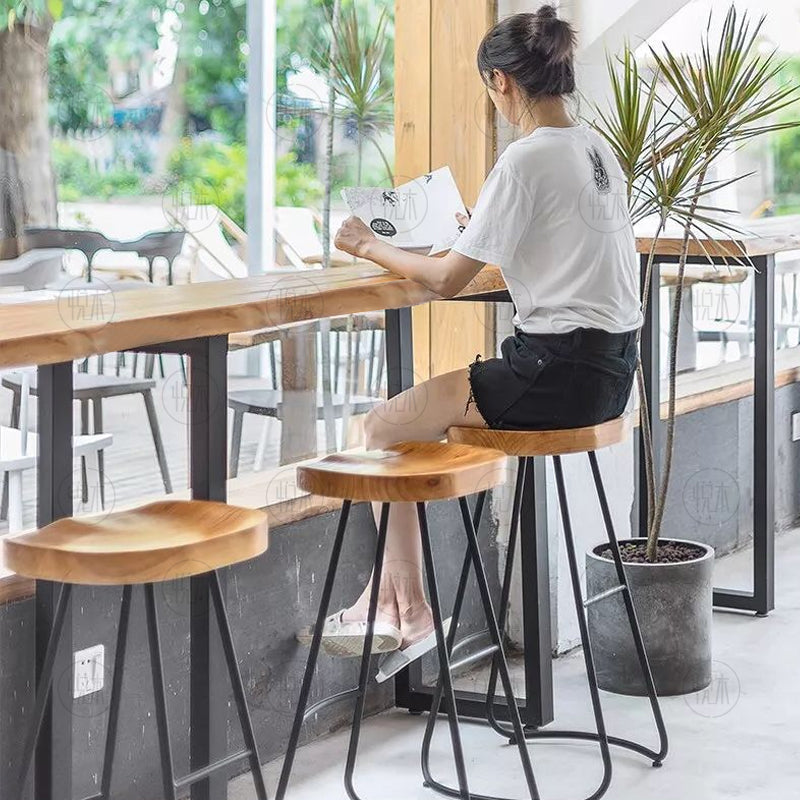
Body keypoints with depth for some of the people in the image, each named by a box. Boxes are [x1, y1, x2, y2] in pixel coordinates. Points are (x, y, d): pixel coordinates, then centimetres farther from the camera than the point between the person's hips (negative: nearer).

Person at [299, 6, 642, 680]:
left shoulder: (527, 159, -16)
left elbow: (448, 279, -12)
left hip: (559, 370, -9)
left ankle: (409, 613, 11)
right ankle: (390, 599, 20)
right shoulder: (596, 148, 12)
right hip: (610, 365, 9)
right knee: (419, 420, 20)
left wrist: (371, 248, 2)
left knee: (385, 428, 1)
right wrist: (485, 232, 33)